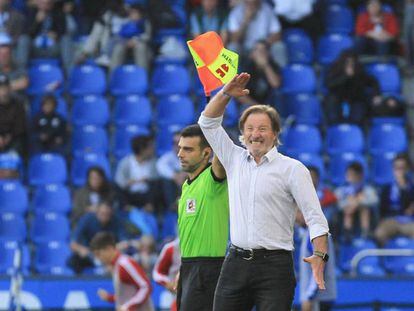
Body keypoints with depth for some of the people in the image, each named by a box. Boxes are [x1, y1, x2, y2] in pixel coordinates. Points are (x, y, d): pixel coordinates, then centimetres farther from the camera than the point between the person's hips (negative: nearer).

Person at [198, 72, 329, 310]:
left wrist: (320, 255, -19)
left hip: (274, 265, -5)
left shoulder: (292, 169, 1)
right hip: (236, 262, 5)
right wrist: (226, 94, 2)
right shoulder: (235, 160, 15)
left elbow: (314, 216, -5)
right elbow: (208, 123, 17)